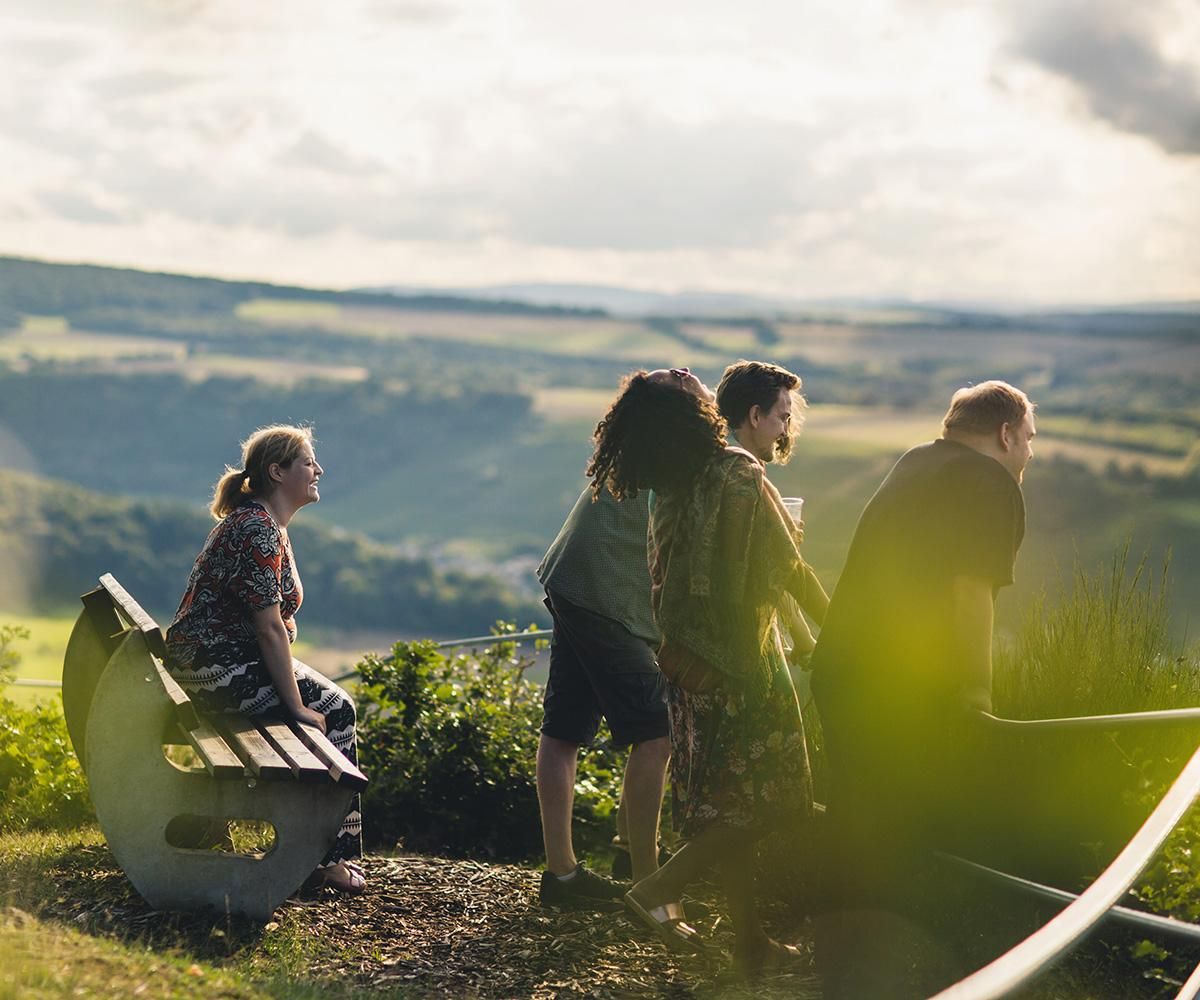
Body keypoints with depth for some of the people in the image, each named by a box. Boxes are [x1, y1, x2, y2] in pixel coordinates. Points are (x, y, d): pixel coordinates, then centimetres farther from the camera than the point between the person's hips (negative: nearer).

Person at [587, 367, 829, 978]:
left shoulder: (667, 492, 4)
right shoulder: (738, 476, -15)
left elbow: (670, 587, 10)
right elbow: (788, 567, -11)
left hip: (691, 667, 7)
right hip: (740, 662, -7)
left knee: (726, 807, 11)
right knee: (762, 801, 2)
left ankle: (752, 946, 15)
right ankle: (660, 890, -4)